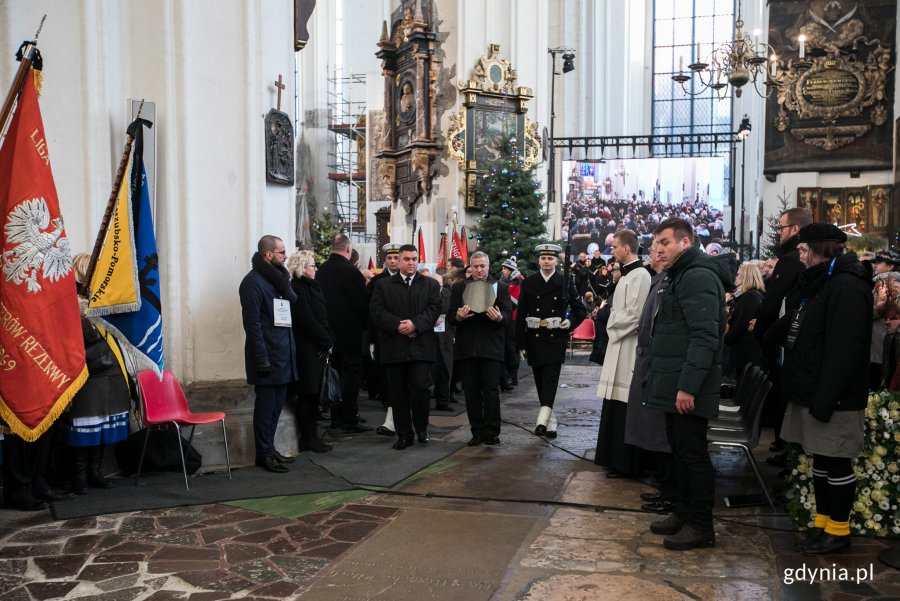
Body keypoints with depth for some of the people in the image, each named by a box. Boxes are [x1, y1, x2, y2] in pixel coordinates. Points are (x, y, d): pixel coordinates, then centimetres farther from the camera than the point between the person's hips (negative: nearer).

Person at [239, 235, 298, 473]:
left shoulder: (278, 278, 16)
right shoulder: (253, 282, -12)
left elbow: (294, 300, 12)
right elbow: (252, 323, -17)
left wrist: (284, 284, -3)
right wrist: (262, 359, -19)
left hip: (283, 355, 9)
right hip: (268, 357, -9)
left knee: (276, 406, 15)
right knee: (266, 407, 0)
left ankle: (269, 448, 27)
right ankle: (264, 454, 10)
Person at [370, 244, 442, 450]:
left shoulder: (430, 284, 12)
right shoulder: (384, 285, 11)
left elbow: (434, 309, -1)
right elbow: (377, 311, 0)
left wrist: (415, 323, -16)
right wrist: (398, 325, -13)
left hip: (421, 346, -1)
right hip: (393, 346, 1)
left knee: (420, 388, -7)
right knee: (398, 393, 4)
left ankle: (422, 429, 15)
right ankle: (404, 434, 15)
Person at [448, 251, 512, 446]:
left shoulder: (500, 287, 9)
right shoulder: (458, 287, 11)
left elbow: (508, 314, 0)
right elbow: (450, 316, 6)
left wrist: (499, 317, -22)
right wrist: (458, 317, -17)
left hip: (491, 346, -2)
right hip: (467, 347, 2)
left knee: (491, 389, -4)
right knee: (471, 390, 4)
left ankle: (491, 432, 3)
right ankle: (477, 431, 12)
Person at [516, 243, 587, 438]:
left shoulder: (566, 282, 3)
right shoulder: (528, 283, 5)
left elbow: (581, 309, 12)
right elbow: (520, 314, 3)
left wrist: (571, 321, -8)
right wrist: (520, 343, -1)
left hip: (556, 338, -2)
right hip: (535, 339, 2)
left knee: (551, 378, -13)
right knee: (540, 380, 7)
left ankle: (542, 420, -19)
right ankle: (550, 421, 17)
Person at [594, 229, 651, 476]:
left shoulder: (640, 276, -15)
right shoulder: (627, 275, 16)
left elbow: (634, 315, -20)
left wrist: (612, 320, -6)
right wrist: (614, 315, 5)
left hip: (628, 348, -10)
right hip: (619, 346, 10)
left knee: (624, 406, -4)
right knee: (616, 404, 14)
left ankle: (626, 464, 5)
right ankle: (617, 458, 24)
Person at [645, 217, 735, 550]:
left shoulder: (698, 276, -15)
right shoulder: (681, 276, 18)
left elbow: (705, 336, -23)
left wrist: (688, 386, -25)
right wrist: (672, 381, 17)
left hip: (688, 388, -10)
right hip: (674, 384, 10)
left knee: (693, 453, -2)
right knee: (680, 450, 16)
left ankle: (700, 525, 9)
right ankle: (684, 513, 27)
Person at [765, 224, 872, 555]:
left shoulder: (846, 287, -17)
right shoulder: (817, 284, 17)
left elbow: (844, 350, -24)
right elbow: (792, 327, 25)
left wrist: (824, 400, -25)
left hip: (833, 398, -10)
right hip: (810, 392, 10)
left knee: (836, 462, 2)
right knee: (820, 459, 16)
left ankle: (838, 531, 14)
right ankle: (822, 522, 27)